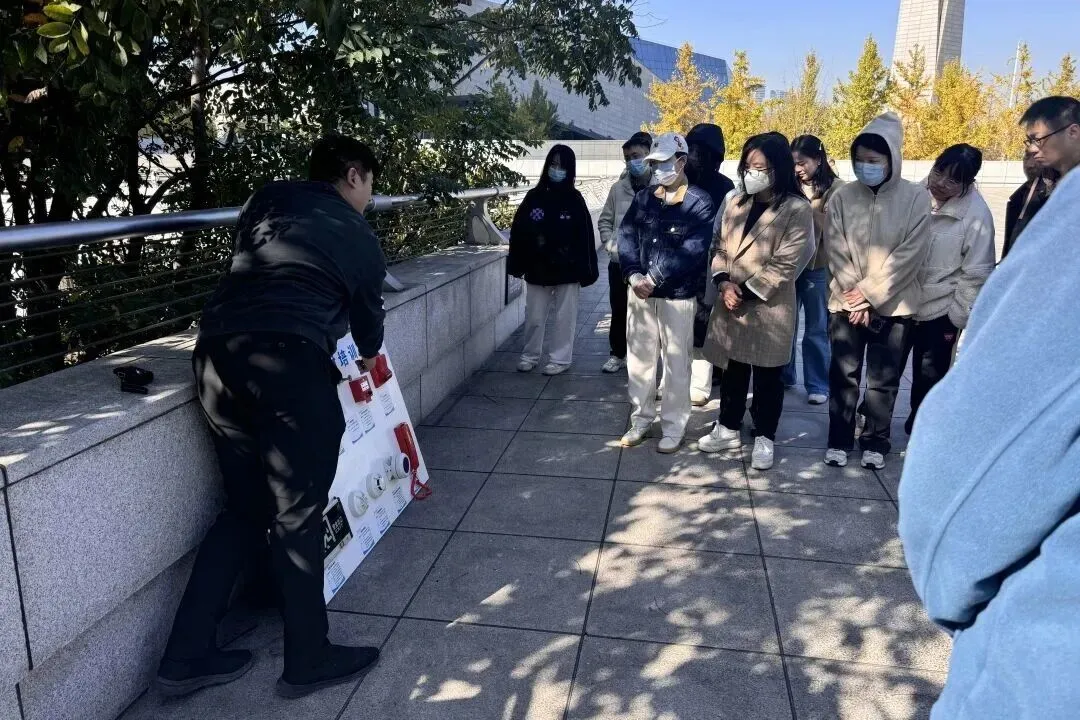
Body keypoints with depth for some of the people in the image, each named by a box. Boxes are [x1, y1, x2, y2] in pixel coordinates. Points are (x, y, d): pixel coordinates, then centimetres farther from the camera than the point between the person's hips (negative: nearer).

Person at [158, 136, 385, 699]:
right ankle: (308, 661, 17)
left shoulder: (267, 201, 24)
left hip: (214, 355, 6)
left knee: (245, 508, 17)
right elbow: (367, 317, 23)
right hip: (287, 361, -6)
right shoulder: (358, 238, 12)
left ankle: (186, 656, 22)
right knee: (296, 515, 5)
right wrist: (368, 357, 44)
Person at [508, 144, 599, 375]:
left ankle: (560, 359, 19)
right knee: (534, 317, 11)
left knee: (564, 317, 7)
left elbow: (585, 236, -4)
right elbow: (518, 231, 2)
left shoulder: (575, 199, -3)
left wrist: (587, 269, -8)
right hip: (537, 269, 2)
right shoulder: (534, 197, 2)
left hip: (567, 270, -2)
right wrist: (516, 264, -2)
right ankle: (530, 356, 27)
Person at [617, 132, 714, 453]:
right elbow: (626, 237, 0)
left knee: (676, 364, 5)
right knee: (639, 359, 11)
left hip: (678, 295, -4)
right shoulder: (643, 198, 8)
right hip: (640, 291, 5)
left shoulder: (699, 202, -6)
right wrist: (634, 276, -15)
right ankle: (641, 420, 26)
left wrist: (654, 278, -20)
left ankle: (673, 427, 17)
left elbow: (692, 251, -16)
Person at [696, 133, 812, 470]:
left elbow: (786, 264, -14)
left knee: (767, 377, 7)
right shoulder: (736, 205, 9)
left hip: (768, 309, -5)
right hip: (730, 306, 5)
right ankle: (728, 428, 31)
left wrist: (746, 291, -16)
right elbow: (720, 247, 10)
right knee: (732, 370, 16)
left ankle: (764, 438, 22)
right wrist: (724, 282, -8)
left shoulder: (797, 209, -10)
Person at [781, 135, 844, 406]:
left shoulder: (835, 187, -4)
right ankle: (784, 376, 28)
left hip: (817, 266, -3)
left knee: (816, 329, 6)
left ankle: (818, 385, 16)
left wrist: (808, 200, -13)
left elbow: (831, 226, -11)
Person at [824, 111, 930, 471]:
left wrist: (870, 294, -14)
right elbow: (836, 252, -3)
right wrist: (855, 299, -10)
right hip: (846, 303, 1)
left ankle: (876, 443, 22)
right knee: (843, 375, 7)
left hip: (893, 306, -1)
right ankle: (839, 441, 20)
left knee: (884, 380, 7)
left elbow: (909, 255, -10)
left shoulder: (916, 198, -6)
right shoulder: (842, 197, -1)